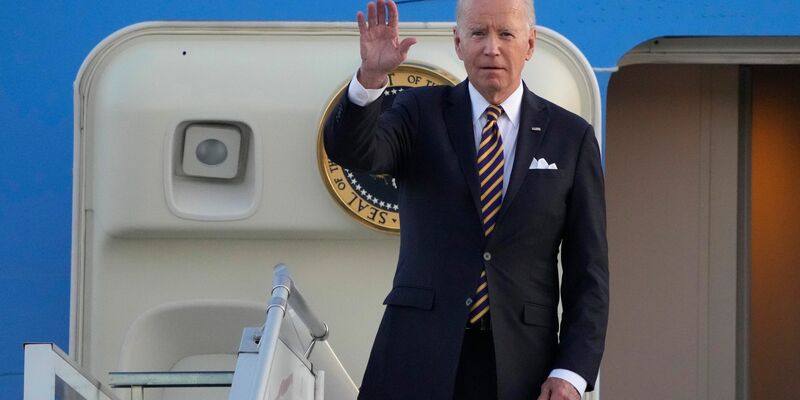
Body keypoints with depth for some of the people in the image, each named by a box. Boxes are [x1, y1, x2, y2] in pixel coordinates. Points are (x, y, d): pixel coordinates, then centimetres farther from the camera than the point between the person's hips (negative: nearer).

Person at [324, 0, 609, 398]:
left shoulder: (571, 137, 6)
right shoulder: (421, 112, 6)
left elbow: (588, 270, 4)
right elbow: (352, 151, -13)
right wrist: (370, 78, -32)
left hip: (520, 364, 0)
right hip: (419, 359, 0)